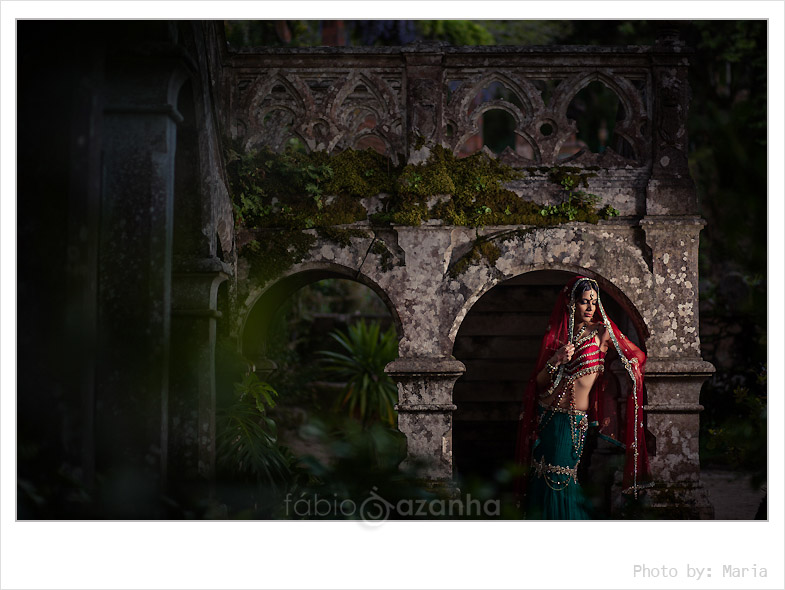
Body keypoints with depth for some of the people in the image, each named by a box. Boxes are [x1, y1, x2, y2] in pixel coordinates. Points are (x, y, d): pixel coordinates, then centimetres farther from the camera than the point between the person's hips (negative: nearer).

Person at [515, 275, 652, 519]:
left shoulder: (601, 332, -1)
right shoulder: (555, 334, 7)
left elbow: (637, 356, 6)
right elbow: (539, 382, 6)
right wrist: (556, 361, -11)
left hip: (576, 422, -2)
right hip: (548, 417, 2)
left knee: (566, 482, -2)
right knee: (546, 481, 2)